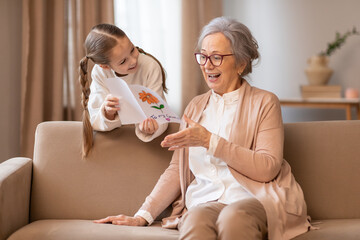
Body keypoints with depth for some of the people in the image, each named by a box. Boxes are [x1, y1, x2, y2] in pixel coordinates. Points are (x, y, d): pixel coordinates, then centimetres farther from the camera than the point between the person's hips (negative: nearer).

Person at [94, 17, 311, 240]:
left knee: (233, 217, -39)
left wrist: (210, 141, -10)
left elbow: (268, 168, -7)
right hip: (205, 200, 2)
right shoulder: (196, 106, 22)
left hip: (255, 197, -2)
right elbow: (176, 170, 16)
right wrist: (143, 215, 4)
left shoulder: (264, 102, 7)